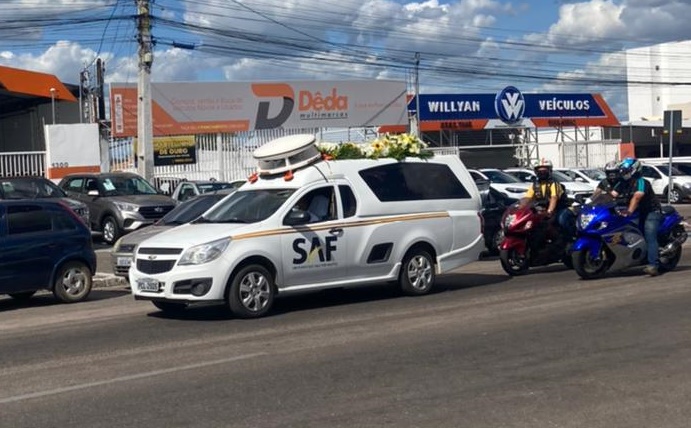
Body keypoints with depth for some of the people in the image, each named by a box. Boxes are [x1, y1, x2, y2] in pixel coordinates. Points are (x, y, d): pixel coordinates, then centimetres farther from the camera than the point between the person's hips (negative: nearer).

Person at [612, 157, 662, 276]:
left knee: (650, 237, -22)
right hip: (637, 213, 9)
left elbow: (636, 197, -34)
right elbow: (613, 195, -6)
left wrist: (629, 211, -48)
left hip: (651, 212, -9)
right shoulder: (623, 183, 5)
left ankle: (653, 265, -34)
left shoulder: (641, 182, -18)